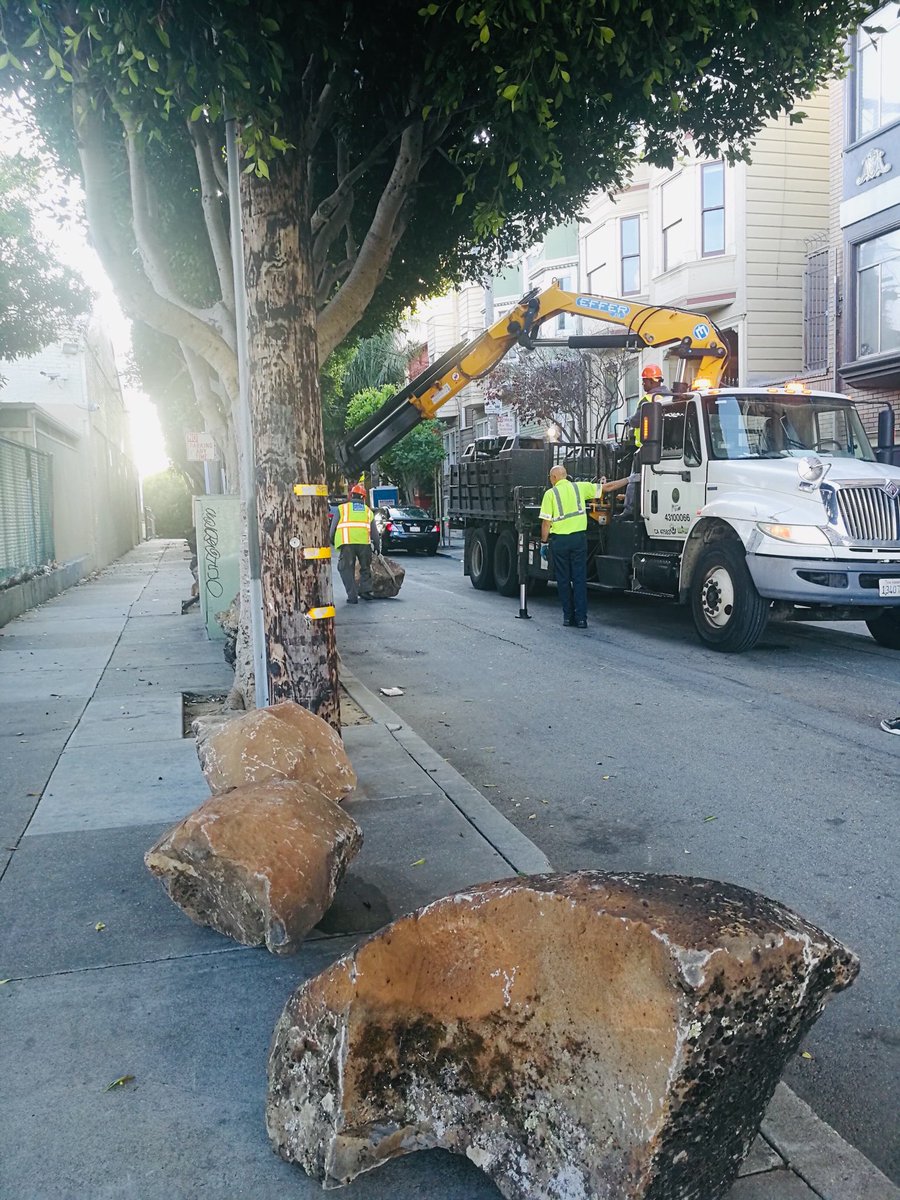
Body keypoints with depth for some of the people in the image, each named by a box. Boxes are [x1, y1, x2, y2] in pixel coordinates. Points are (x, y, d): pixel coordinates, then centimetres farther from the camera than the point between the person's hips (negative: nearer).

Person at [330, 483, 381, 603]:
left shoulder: (342, 508, 14)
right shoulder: (368, 511, 21)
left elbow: (333, 527, 10)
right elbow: (375, 532, 21)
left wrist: (330, 540, 22)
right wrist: (377, 546, 30)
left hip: (347, 543, -2)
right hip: (364, 542, 2)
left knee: (347, 569, 5)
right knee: (365, 567, 21)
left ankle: (352, 596, 0)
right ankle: (366, 590, 13)